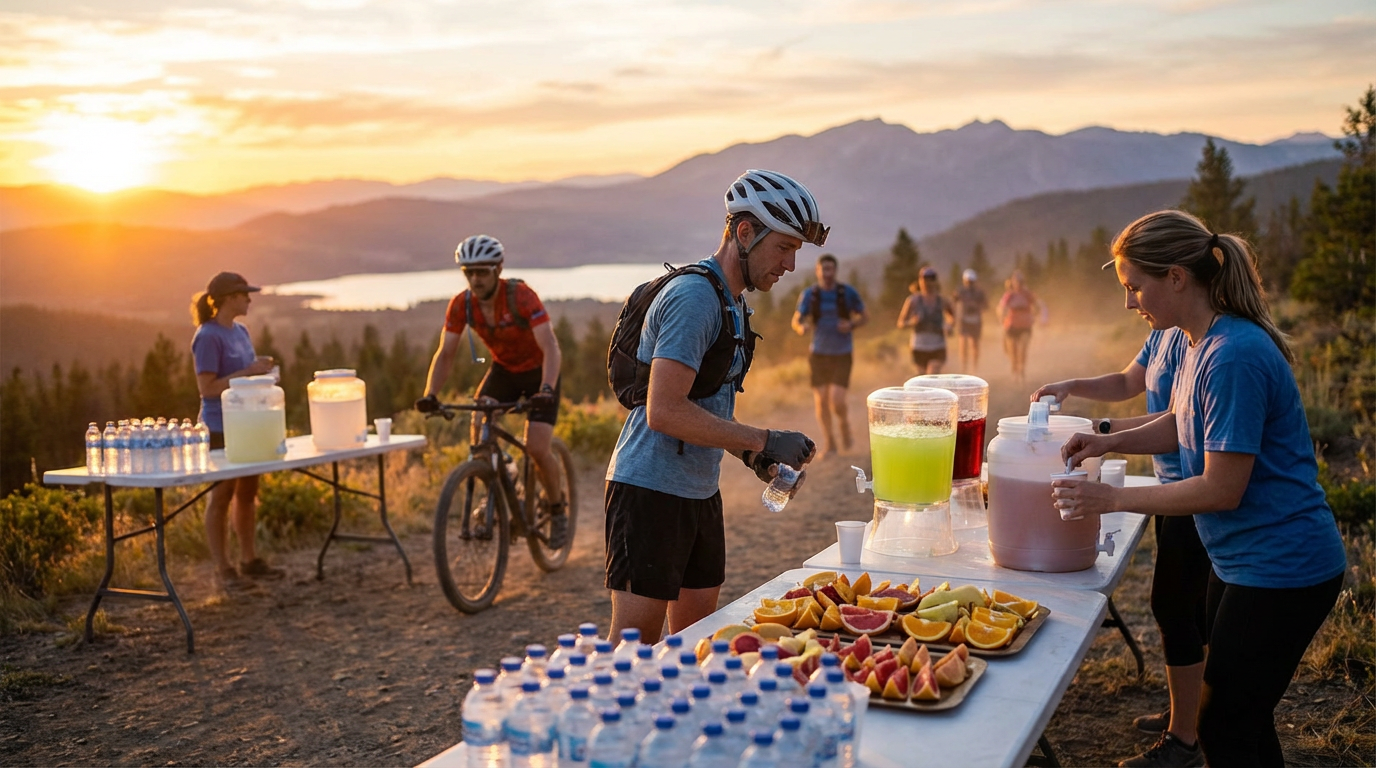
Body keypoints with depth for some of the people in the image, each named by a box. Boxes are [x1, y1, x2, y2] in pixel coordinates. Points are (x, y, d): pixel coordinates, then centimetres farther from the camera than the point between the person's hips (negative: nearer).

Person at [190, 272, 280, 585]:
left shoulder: (241, 332, 11)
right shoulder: (207, 337, -14)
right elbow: (207, 388, -18)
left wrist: (261, 369, 4)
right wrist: (247, 372, -21)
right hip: (221, 430, -8)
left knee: (248, 493, 13)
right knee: (222, 495, 0)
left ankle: (249, 559, 23)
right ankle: (222, 567, 8)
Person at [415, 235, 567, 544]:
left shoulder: (521, 297, -30)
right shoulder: (461, 304, -16)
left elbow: (550, 347, -37)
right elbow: (445, 353, -13)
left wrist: (546, 390, -53)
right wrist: (430, 395, -29)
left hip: (538, 371, -4)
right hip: (503, 369, 4)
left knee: (537, 448, -16)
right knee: (479, 428, -20)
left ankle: (556, 507, 11)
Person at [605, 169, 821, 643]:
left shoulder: (732, 302, 16)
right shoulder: (694, 296, -17)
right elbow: (665, 411, -25)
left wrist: (751, 454, 8)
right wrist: (763, 441, -21)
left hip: (699, 492, 10)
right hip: (651, 491, -10)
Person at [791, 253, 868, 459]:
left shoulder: (848, 293, -7)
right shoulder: (809, 295, -3)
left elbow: (865, 316, 5)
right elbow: (796, 321, 0)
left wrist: (851, 325, -17)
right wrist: (802, 327, -24)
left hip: (842, 355, -2)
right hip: (819, 354, 2)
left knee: (837, 401, -14)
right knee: (821, 400, 3)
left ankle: (845, 427, 20)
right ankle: (829, 443, 22)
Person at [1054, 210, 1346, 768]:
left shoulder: (1233, 356, -26)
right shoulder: (1198, 342, 3)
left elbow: (1222, 490, -24)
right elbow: (1183, 424, 19)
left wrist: (1112, 499, -18)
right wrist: (1109, 442, 3)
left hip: (1280, 570, -9)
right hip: (1240, 560, 9)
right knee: (1244, 715, 21)